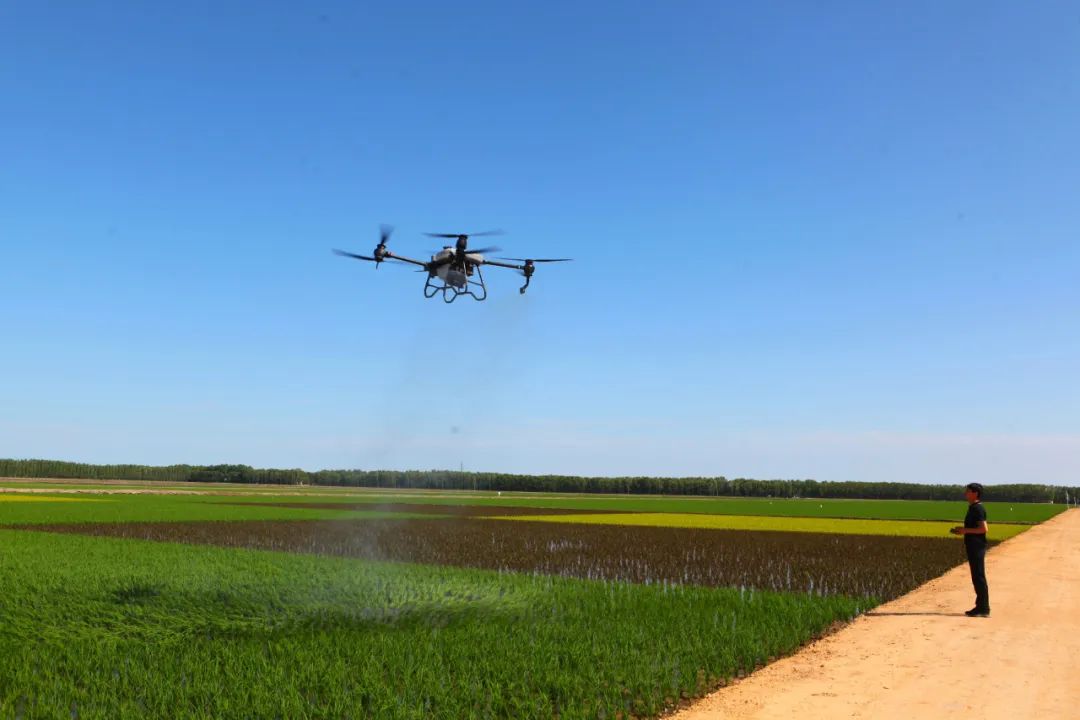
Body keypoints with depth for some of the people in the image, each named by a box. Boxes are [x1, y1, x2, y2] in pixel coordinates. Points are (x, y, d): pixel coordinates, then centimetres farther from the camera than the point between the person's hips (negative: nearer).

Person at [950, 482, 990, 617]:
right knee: (977, 577, 13)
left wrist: (965, 530, -17)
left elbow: (983, 528, -22)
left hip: (977, 547, -10)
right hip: (973, 547, 10)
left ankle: (983, 609, -2)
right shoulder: (973, 508, 16)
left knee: (979, 577, -6)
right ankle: (981, 607, 19)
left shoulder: (978, 508, -15)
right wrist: (961, 530, 12)